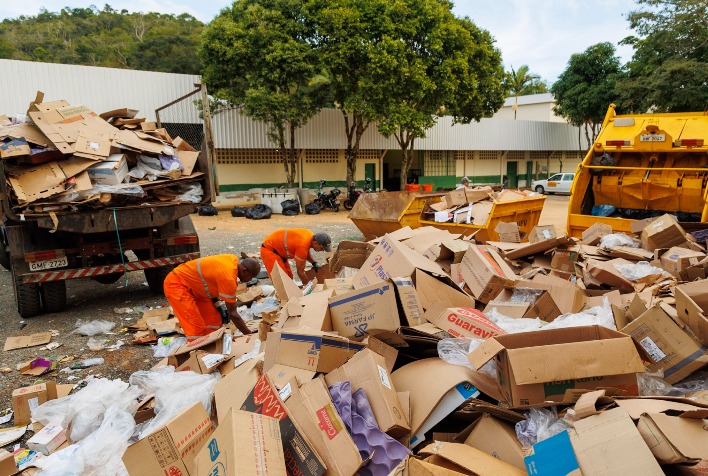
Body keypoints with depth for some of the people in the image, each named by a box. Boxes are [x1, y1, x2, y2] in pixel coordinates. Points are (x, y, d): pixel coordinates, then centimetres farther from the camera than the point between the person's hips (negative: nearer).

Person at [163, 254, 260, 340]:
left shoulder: (234, 260, -7)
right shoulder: (228, 278, -32)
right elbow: (232, 313, -25)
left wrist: (218, 304, 2)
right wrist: (250, 335, -15)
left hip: (192, 284, 10)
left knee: (215, 320, 5)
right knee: (197, 329, -15)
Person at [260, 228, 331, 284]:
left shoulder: (311, 236, -8)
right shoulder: (303, 246, -32)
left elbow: (306, 253, 16)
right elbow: (300, 272, -22)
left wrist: (314, 263, 1)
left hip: (277, 248, 10)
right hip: (269, 250, -10)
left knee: (289, 277, 10)